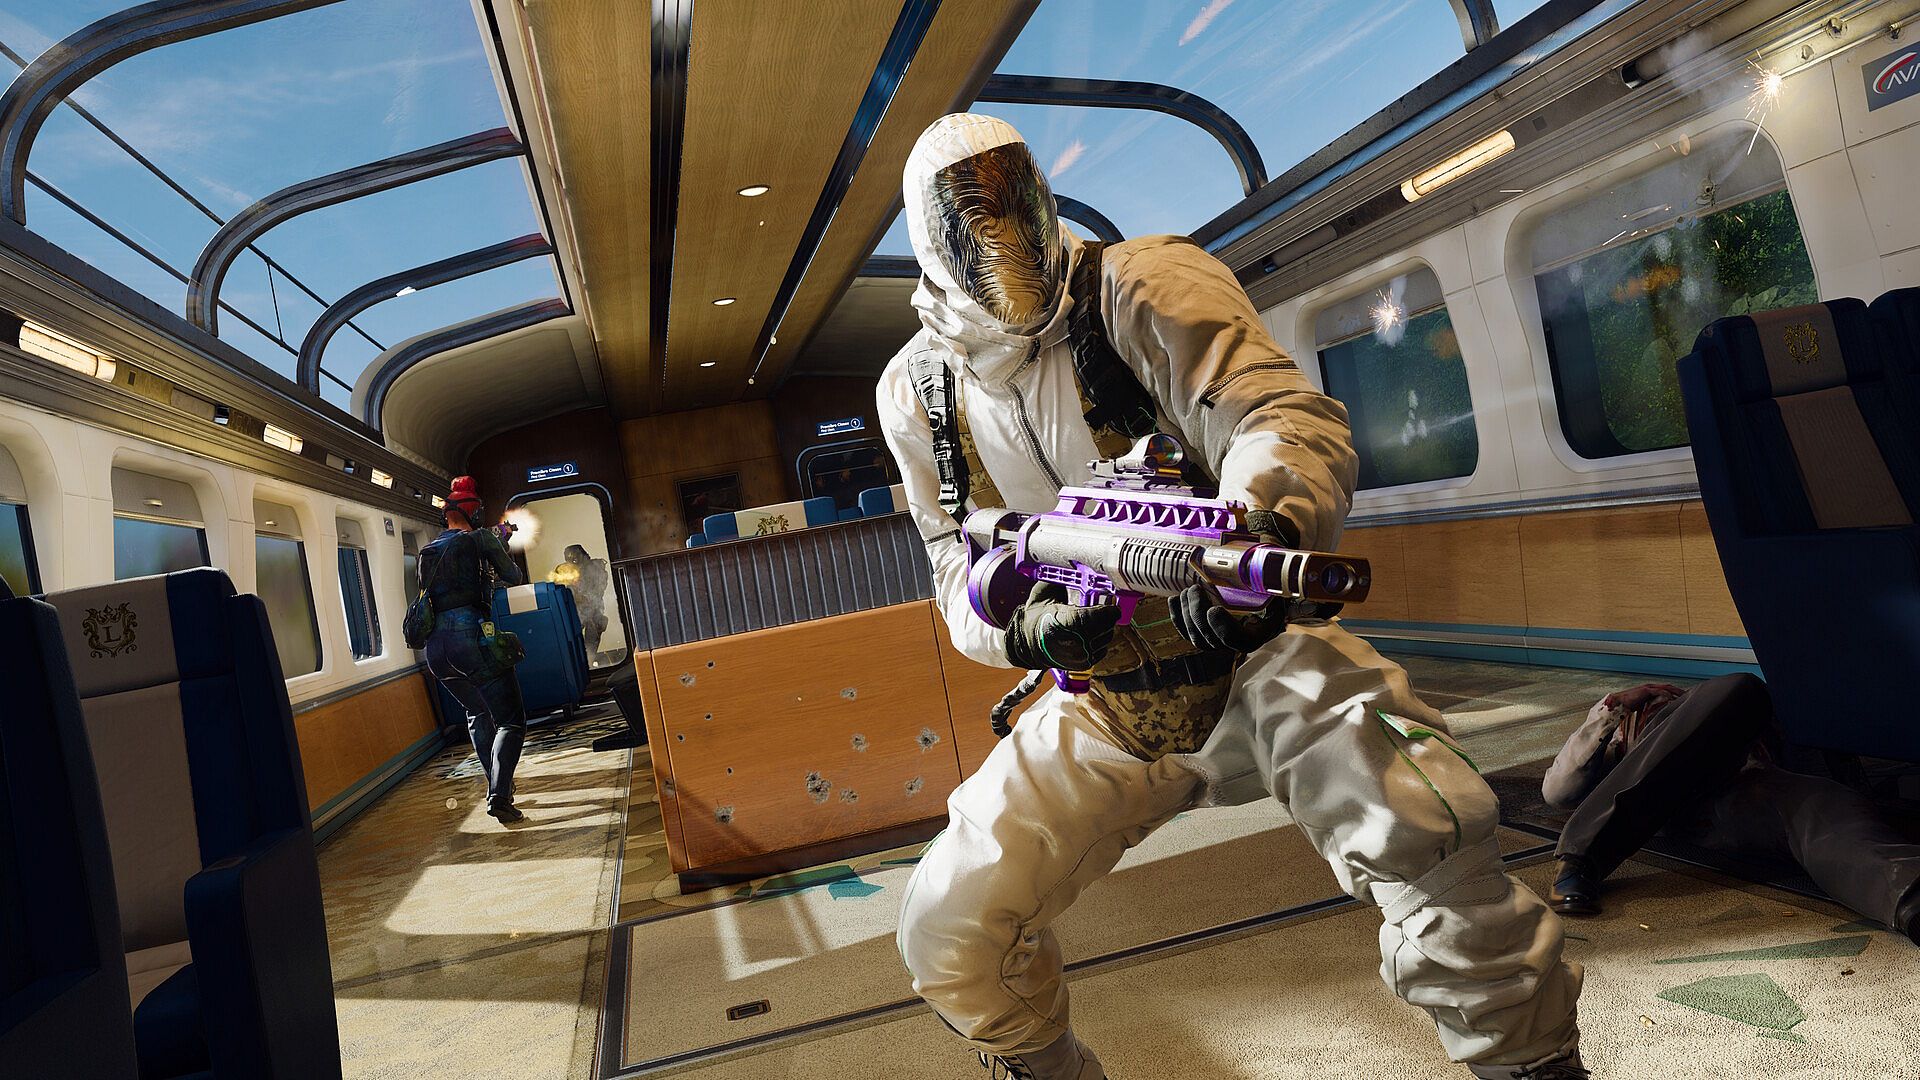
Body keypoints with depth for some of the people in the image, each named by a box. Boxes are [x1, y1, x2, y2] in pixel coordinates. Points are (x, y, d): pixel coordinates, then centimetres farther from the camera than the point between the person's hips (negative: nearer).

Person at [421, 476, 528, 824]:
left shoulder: (427, 551, 16)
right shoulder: (481, 538, 0)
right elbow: (513, 578, 5)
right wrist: (500, 546, 24)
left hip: (435, 646, 6)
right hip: (473, 637, -6)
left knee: (477, 713, 27)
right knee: (511, 721, 0)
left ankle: (497, 785, 31)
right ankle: (499, 796, -17)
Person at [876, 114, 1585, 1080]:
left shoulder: (1140, 288, -10)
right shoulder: (917, 393, 2)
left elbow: (1287, 414, -23)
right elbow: (957, 561, 3)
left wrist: (1257, 529, -46)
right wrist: (1025, 623, -21)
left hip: (1252, 653, -3)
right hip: (1104, 711, 4)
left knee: (1425, 827, -32)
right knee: (946, 937, -2)